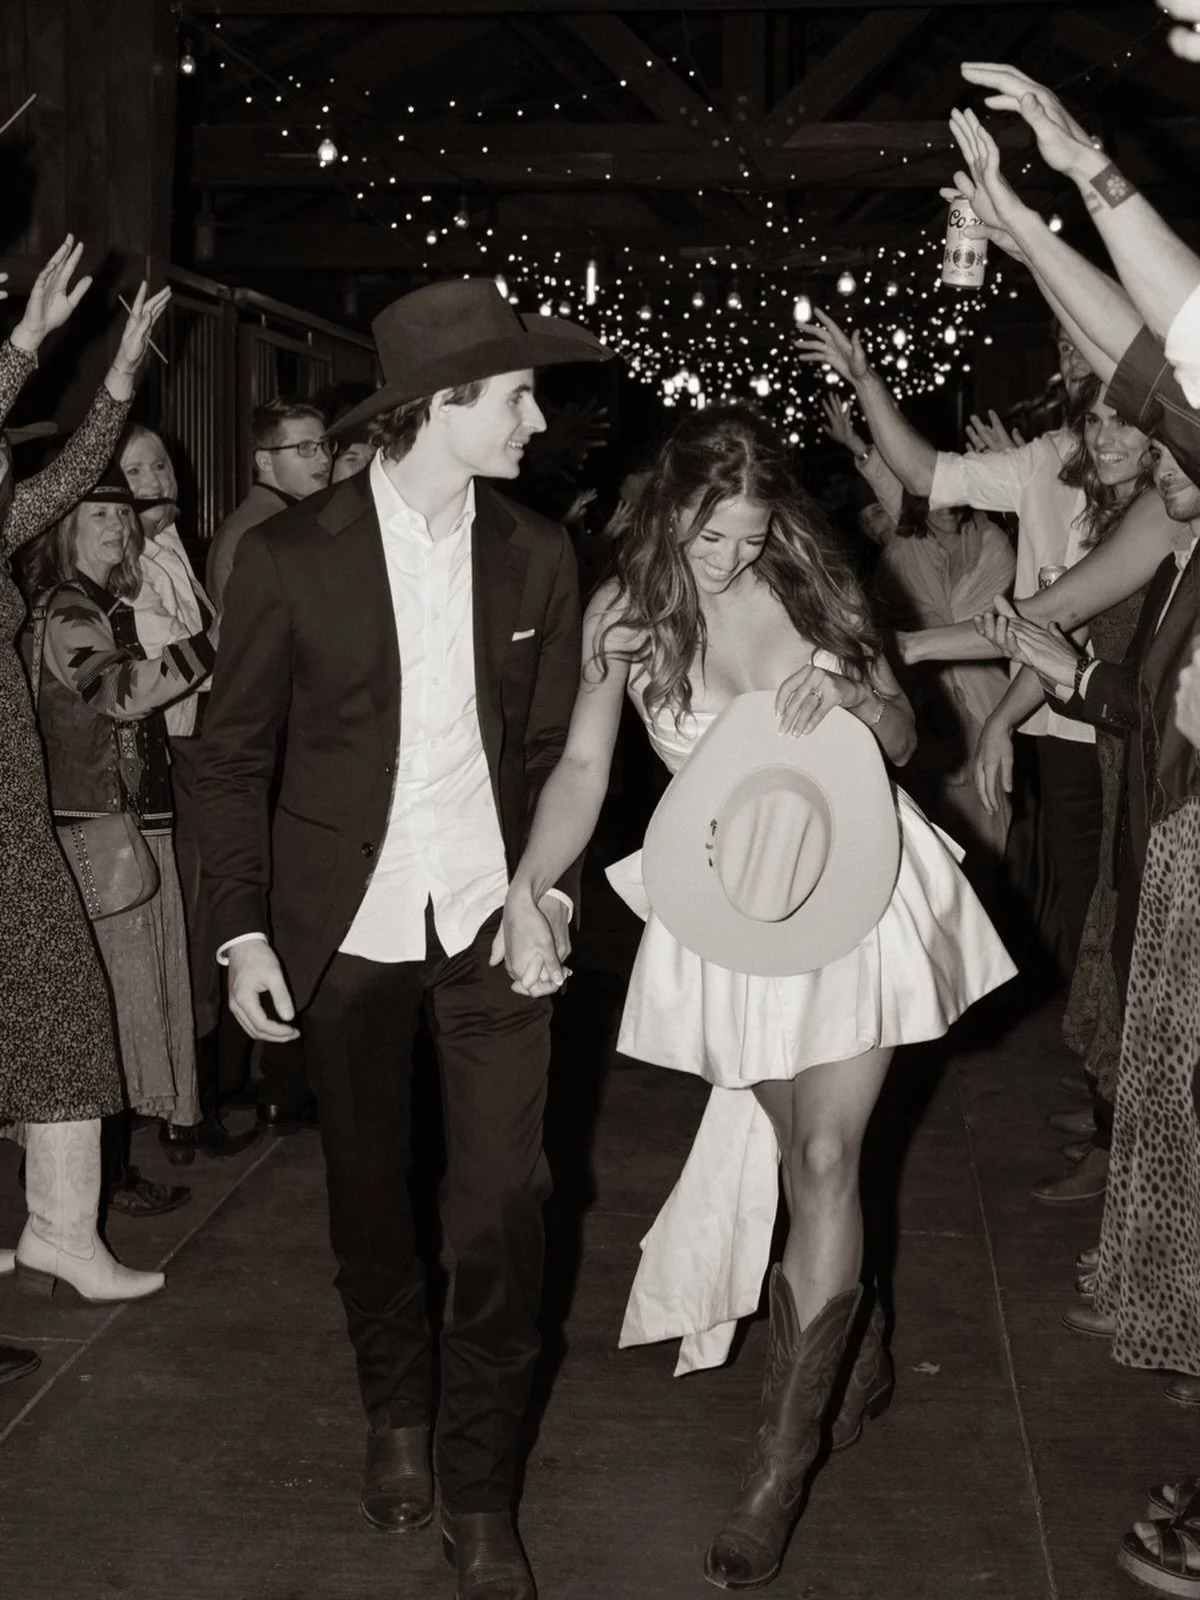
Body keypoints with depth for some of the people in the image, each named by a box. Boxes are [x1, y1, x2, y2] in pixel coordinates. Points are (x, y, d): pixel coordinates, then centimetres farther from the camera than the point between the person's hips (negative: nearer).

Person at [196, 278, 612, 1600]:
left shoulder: (535, 553, 1)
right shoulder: (290, 555, -7)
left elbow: (548, 740, 10)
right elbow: (234, 756, 0)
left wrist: (553, 879, -3)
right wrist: (244, 931, -5)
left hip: (490, 912, 1)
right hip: (345, 923, -1)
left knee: (503, 1203, -3)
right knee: (367, 1190, 13)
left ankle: (480, 1492, 14)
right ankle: (395, 1414, 39)